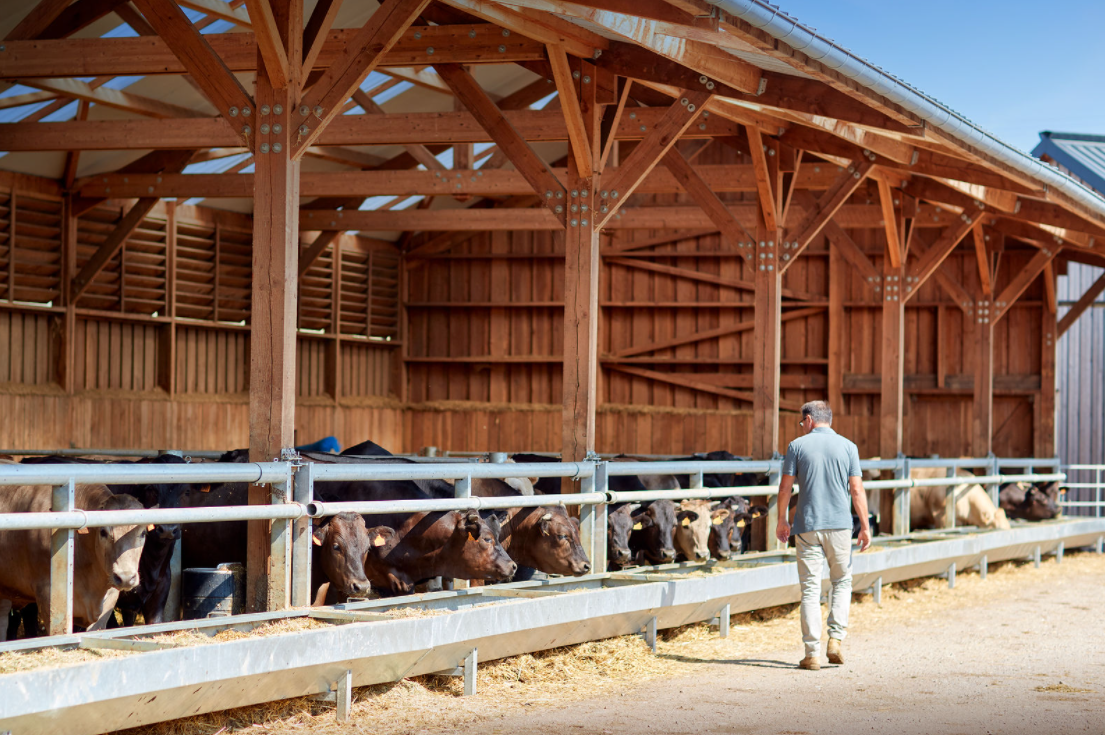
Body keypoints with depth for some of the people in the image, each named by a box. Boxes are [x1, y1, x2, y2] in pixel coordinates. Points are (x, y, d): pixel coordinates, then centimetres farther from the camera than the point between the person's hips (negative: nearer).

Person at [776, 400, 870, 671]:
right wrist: (865, 526, 6)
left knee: (811, 589, 1)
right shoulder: (847, 447, 4)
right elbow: (857, 490, 0)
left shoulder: (797, 445, 1)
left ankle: (813, 653, -2)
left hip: (807, 526, -1)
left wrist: (782, 521, 12)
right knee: (842, 582, 18)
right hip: (840, 525, 1)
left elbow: (785, 487, 1)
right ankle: (836, 639, 4)